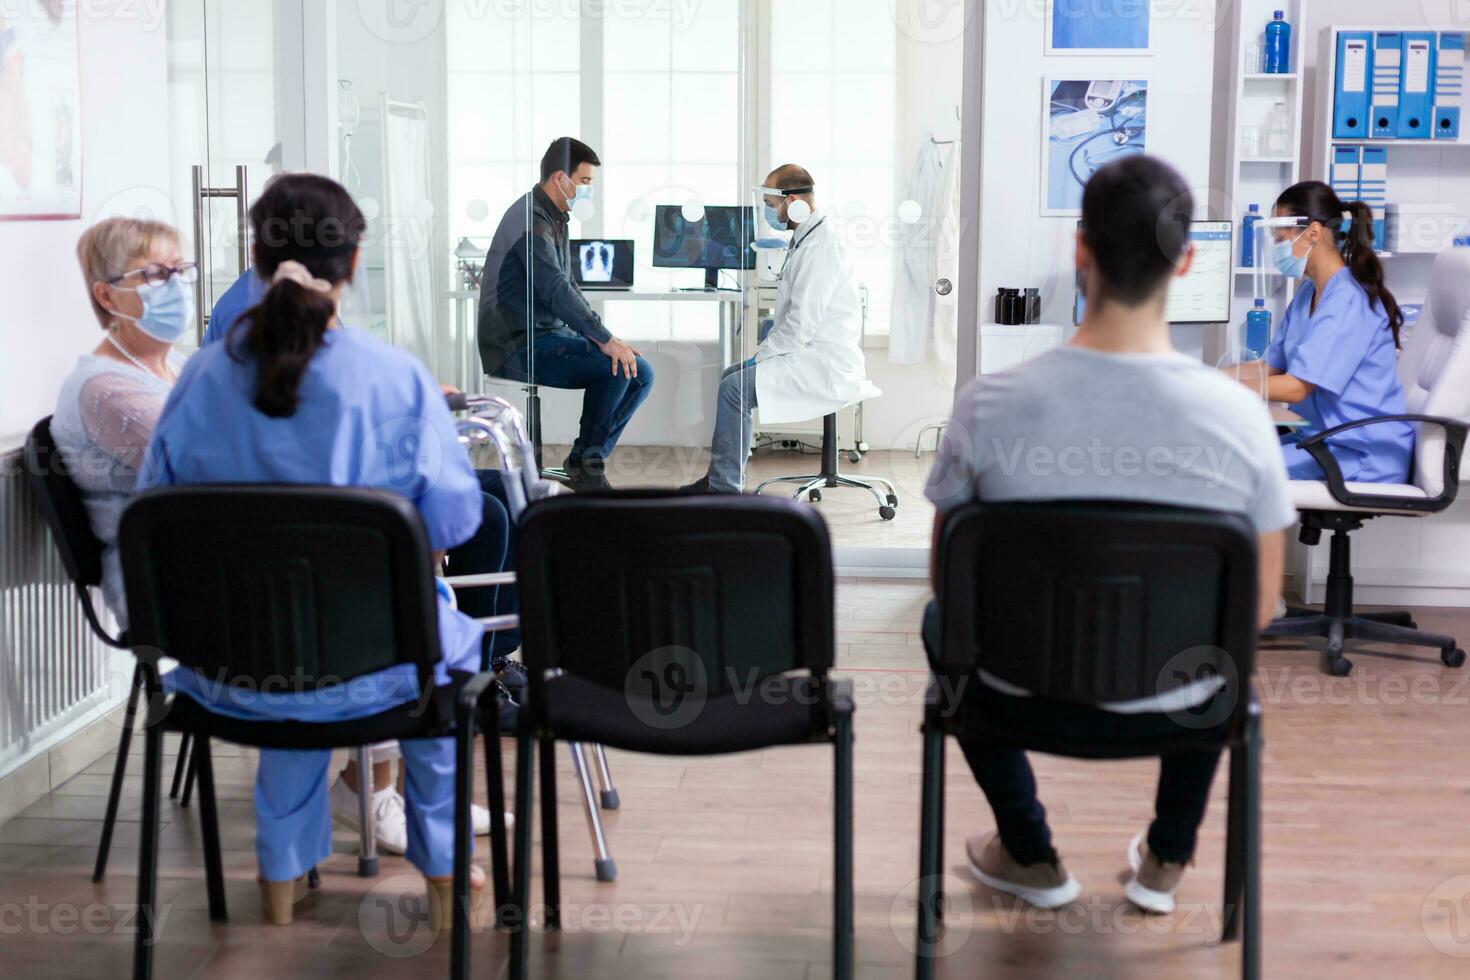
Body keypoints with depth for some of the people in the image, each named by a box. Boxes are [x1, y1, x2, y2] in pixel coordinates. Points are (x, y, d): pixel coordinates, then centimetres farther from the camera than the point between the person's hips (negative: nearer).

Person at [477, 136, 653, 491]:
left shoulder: (553, 219, 18)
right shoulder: (531, 219, -15)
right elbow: (555, 289, -27)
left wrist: (603, 335, 6)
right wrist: (605, 339, -29)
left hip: (552, 335, 10)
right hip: (520, 347, -10)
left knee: (641, 374, -2)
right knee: (613, 366, -26)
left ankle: (587, 460, 2)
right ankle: (586, 460, -8)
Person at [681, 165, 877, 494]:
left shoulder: (819, 246, -18)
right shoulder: (809, 238, 15)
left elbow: (802, 323, -23)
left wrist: (760, 356, -13)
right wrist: (767, 344, 10)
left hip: (825, 367, -11)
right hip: (817, 356, 11)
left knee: (734, 388, -19)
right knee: (731, 376, 15)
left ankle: (725, 488, -12)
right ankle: (719, 478, 17)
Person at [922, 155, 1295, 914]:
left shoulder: (989, 405, -23)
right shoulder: (1240, 416, -21)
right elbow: (1259, 608, -8)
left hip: (1026, 692, -1)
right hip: (1172, 703, 1)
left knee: (943, 622, 35)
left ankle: (1030, 856, 39)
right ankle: (1166, 862, 41)